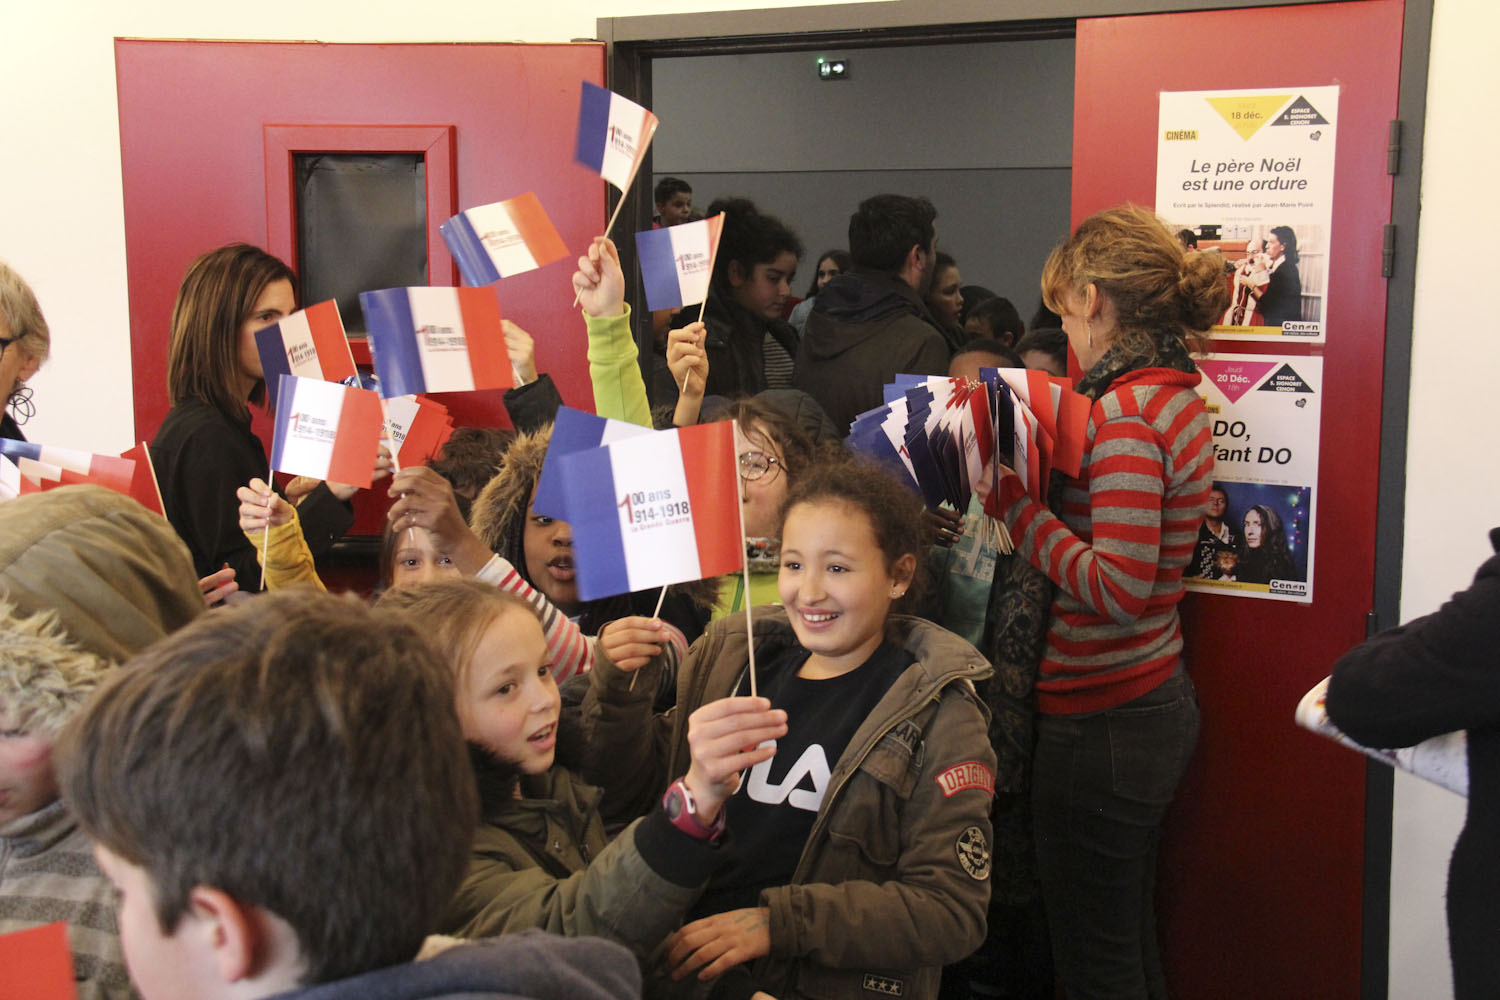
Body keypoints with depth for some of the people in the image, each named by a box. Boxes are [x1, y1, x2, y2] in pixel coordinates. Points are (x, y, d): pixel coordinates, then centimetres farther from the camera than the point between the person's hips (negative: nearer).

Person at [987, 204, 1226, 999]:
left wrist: (1012, 498, -19)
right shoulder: (1176, 396, 9)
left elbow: (1119, 588, -25)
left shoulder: (1124, 413, -20)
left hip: (1103, 719, -10)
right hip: (1156, 701, 10)